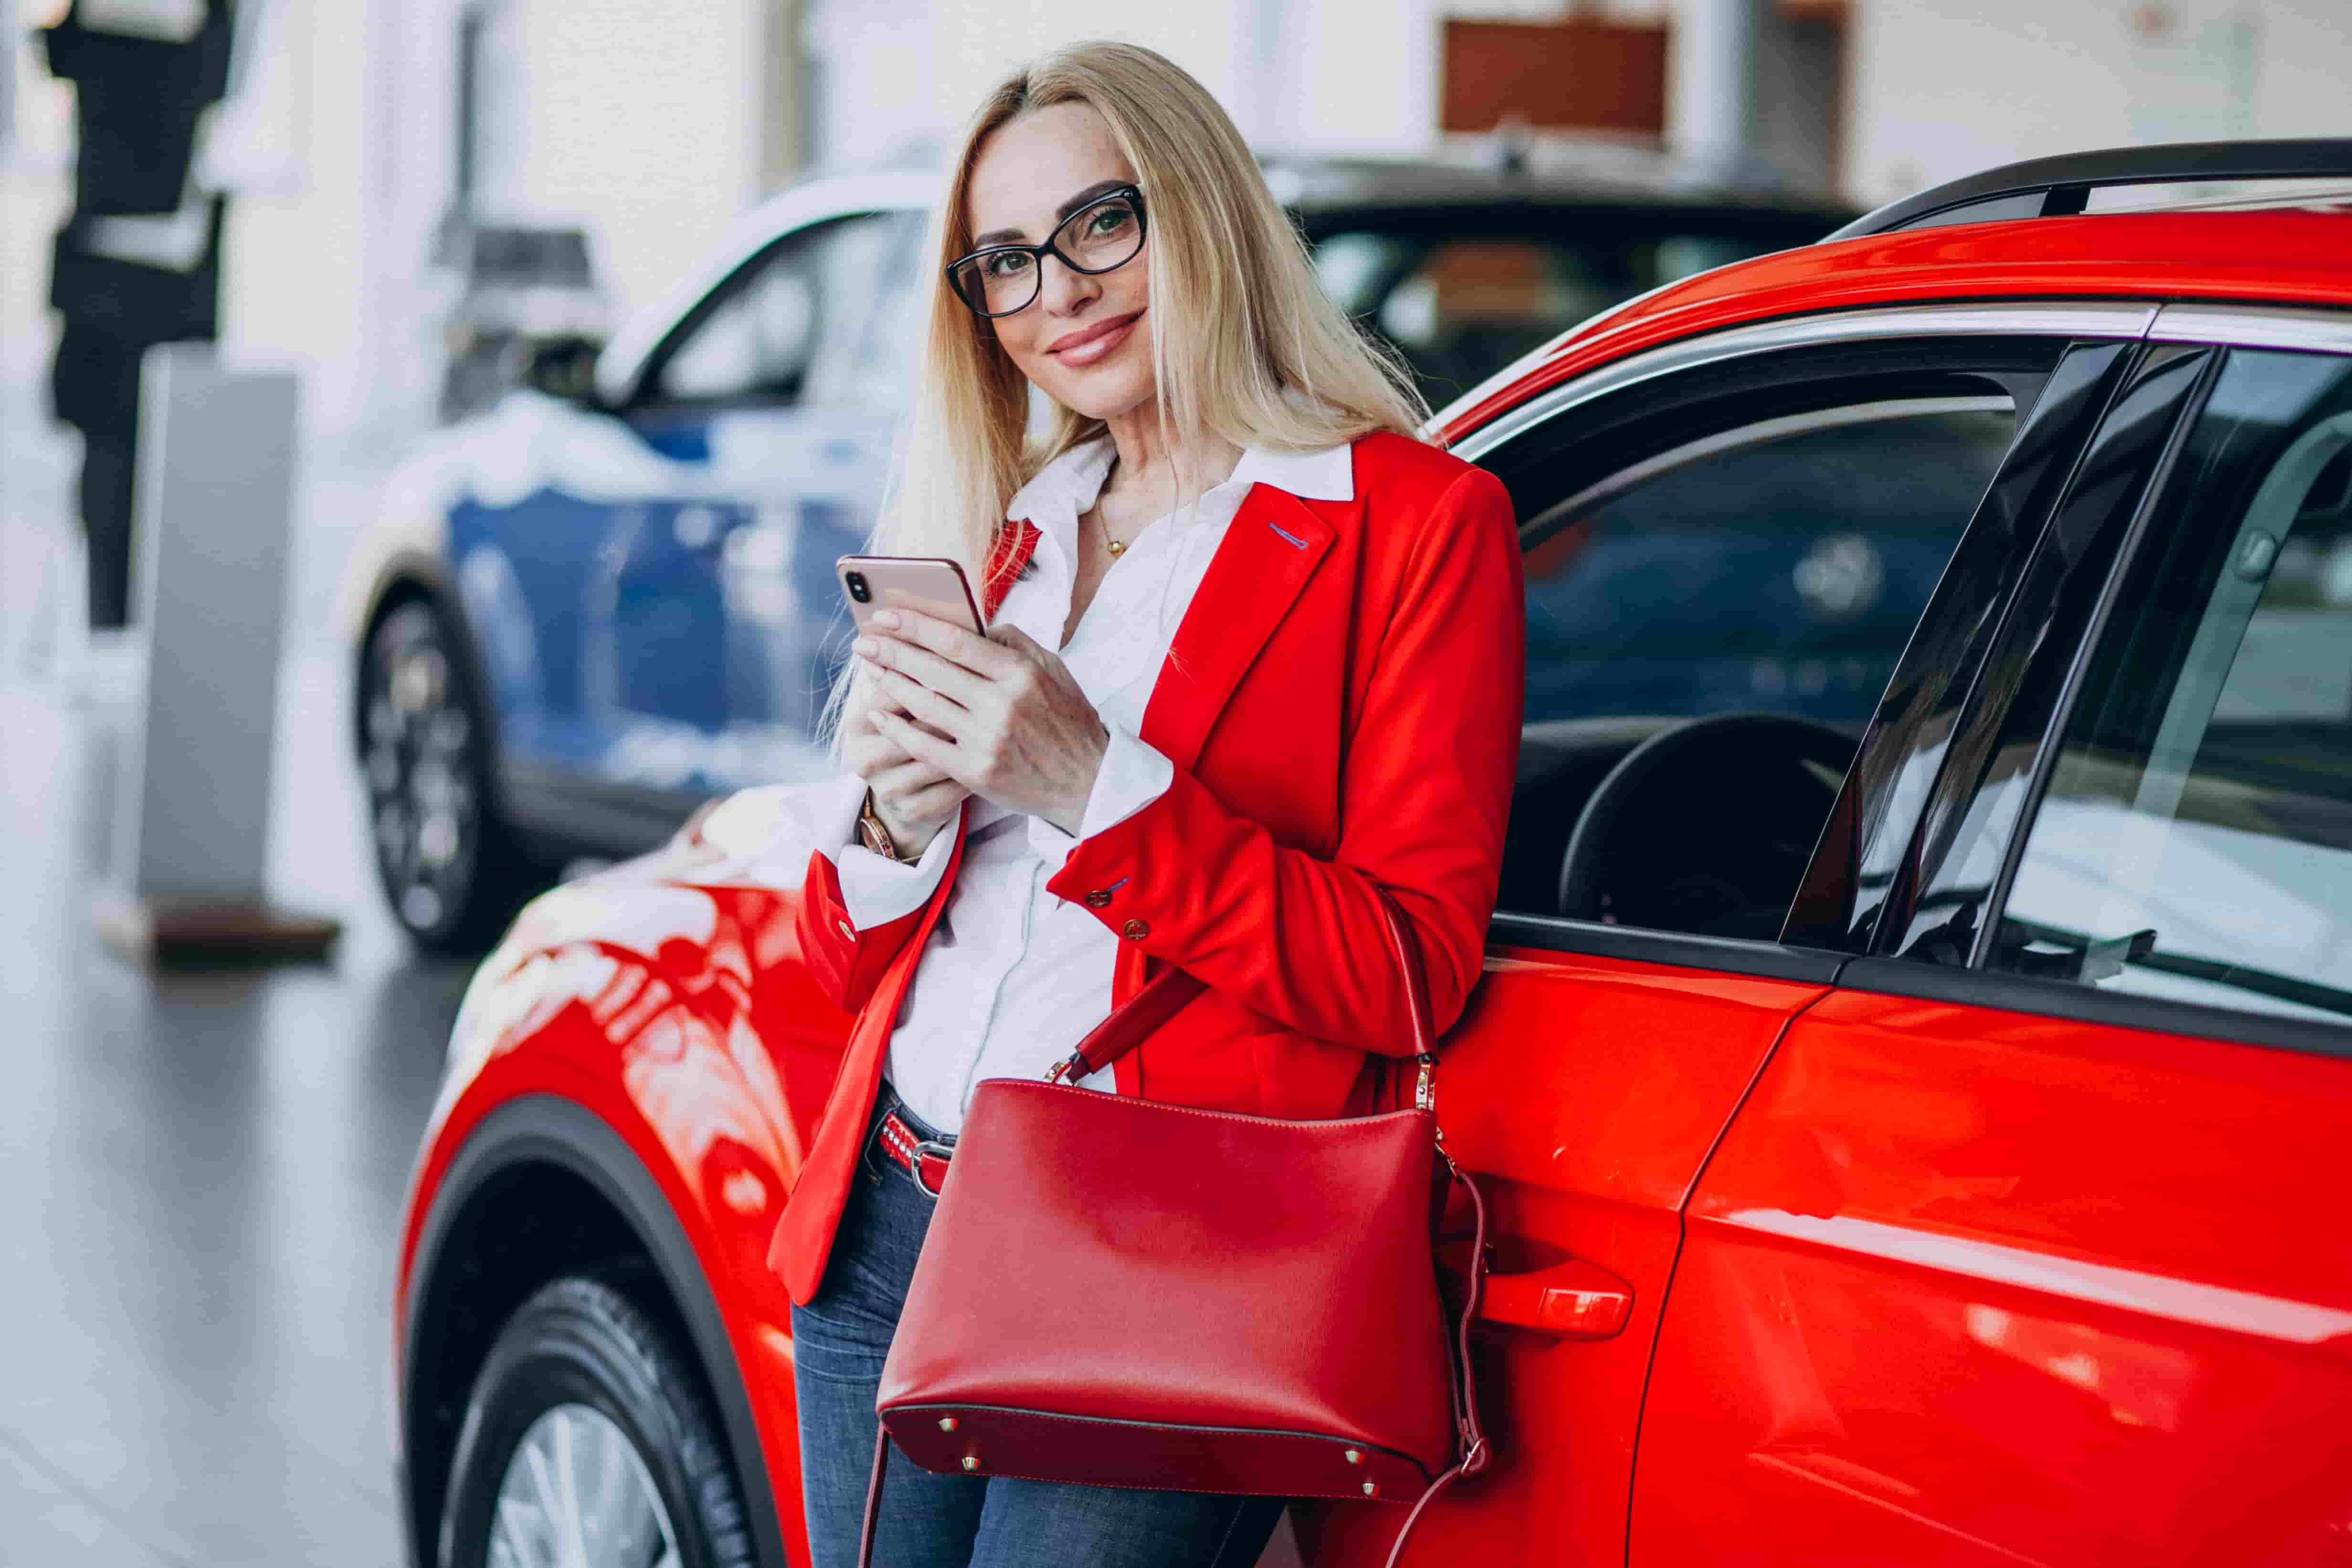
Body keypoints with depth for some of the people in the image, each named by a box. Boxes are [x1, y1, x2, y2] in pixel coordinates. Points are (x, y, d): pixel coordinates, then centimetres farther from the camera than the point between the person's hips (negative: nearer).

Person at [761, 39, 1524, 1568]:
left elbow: (1413, 971, -10)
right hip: (888, 1232, 6)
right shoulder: (1008, 531, 16)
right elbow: (852, 962, 16)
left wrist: (1096, 785, -18)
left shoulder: (1418, 521, -2)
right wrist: (897, 810, -6)